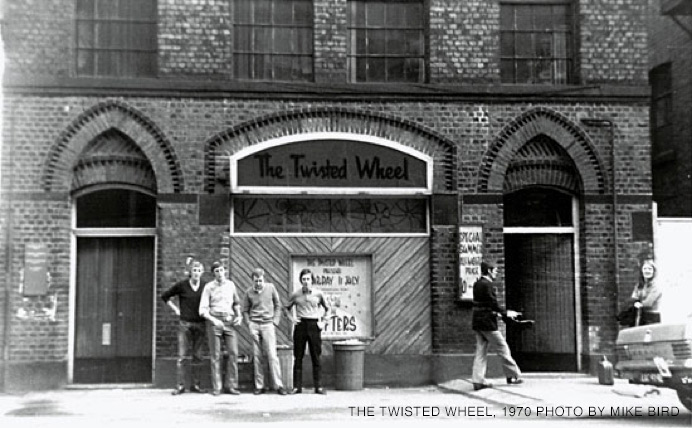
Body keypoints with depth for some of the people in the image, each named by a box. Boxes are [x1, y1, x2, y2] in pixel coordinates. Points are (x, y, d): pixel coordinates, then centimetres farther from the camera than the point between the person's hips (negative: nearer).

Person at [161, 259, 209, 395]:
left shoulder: (205, 287, 4)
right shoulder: (181, 285, -2)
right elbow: (165, 296, 8)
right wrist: (175, 309, 2)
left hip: (200, 324, 3)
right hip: (185, 324, -2)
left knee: (197, 356, 6)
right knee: (182, 356, -5)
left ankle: (195, 384, 13)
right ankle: (180, 385, -3)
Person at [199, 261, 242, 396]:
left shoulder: (230, 284, 10)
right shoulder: (209, 287, 0)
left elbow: (236, 302, 24)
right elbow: (202, 310, -3)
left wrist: (239, 316, 7)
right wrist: (214, 320, -17)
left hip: (229, 321, 3)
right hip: (214, 321, -3)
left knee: (233, 353, -6)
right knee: (215, 355, -2)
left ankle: (230, 386, 1)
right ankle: (217, 387, 3)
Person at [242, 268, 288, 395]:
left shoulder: (271, 288, 2)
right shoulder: (249, 292, 4)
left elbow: (278, 305, 8)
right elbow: (245, 311, 11)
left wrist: (275, 322, -1)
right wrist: (249, 324, -1)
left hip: (268, 325, -1)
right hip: (254, 326, 1)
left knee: (272, 355, -7)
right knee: (257, 356, 3)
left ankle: (279, 385, -6)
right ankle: (259, 386, 10)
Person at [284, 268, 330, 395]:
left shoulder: (318, 294, 3)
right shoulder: (296, 294, 4)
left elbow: (327, 308, 16)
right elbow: (287, 308, 18)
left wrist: (323, 320, 4)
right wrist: (292, 318, 3)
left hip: (314, 325, 0)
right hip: (300, 325, 1)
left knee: (316, 357, 1)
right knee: (298, 357, 1)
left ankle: (318, 386, 5)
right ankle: (297, 386, 6)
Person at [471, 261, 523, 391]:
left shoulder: (477, 284, 12)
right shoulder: (488, 285, -15)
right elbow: (493, 304, -18)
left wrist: (498, 313, 18)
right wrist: (506, 313, -5)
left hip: (477, 322, 9)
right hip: (487, 323, -9)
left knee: (481, 351, 8)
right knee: (503, 348, 3)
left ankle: (478, 380, 4)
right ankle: (513, 376, 12)